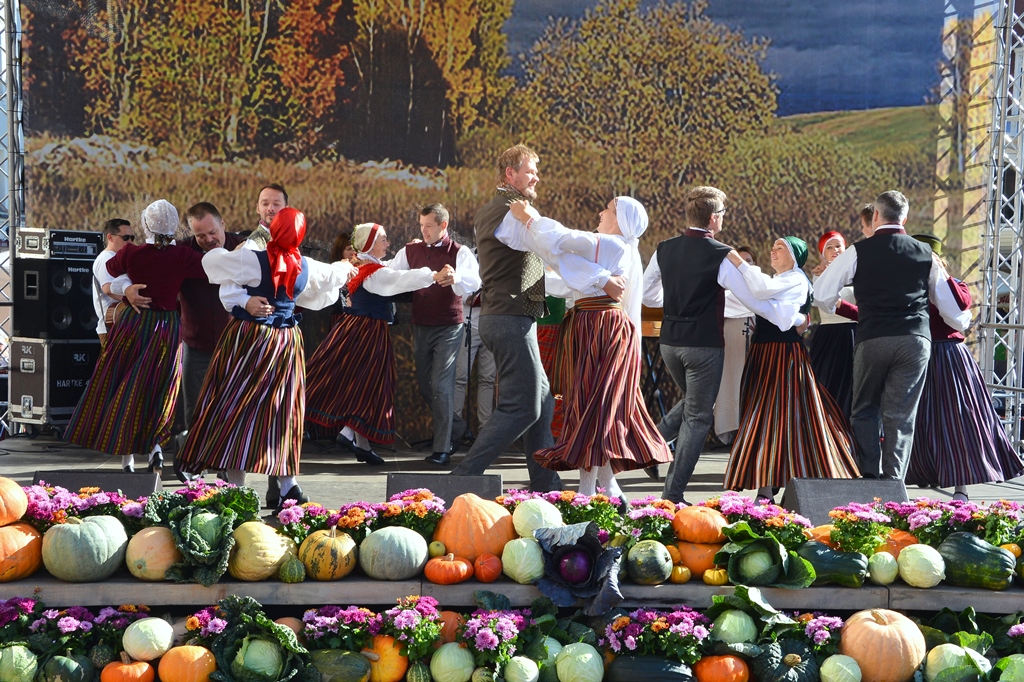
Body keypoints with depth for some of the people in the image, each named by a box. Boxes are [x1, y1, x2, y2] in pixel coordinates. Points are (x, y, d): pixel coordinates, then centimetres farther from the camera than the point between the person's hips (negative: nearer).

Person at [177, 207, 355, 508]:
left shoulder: (253, 259, -14)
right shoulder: (306, 267, 1)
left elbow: (210, 261, -5)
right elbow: (331, 274, 22)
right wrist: (344, 268, 45)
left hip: (248, 337, -4)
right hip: (286, 340, 4)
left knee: (236, 409, 2)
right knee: (281, 413, 11)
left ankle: (236, 489, 1)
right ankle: (289, 486, 10)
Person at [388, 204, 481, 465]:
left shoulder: (459, 252, -6)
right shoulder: (410, 251, 8)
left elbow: (474, 280, -23)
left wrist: (456, 278, -45)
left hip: (448, 328, -5)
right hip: (421, 326, 5)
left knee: (441, 385, -11)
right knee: (424, 385, 10)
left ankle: (442, 449, -5)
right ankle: (455, 426, 33)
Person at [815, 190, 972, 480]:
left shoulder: (859, 251, 1)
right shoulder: (926, 255, 10)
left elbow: (822, 295, 2)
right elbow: (950, 308, 17)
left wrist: (834, 309, 25)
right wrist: (963, 321, 39)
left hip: (873, 340, -2)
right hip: (916, 341, 2)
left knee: (865, 411, 12)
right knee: (900, 416, 5)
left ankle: (870, 476, 6)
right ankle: (894, 481, 3)